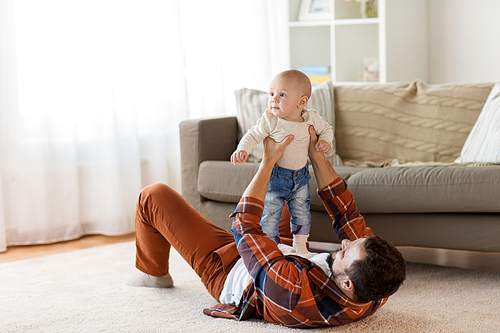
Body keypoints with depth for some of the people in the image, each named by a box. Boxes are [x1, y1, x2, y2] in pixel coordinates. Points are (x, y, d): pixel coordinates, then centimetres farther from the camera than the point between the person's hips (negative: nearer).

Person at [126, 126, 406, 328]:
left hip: (226, 268, -6)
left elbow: (244, 226, -36)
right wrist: (316, 155, -18)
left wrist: (268, 162, -27)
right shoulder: (378, 293, -32)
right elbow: (348, 216, -19)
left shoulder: (294, 295, -50)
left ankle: (153, 272, 31)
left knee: (154, 196, 3)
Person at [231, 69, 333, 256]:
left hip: (300, 175, 3)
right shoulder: (270, 120, -18)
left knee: (301, 213, 13)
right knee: (270, 214, -1)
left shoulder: (312, 119, -10)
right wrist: (242, 150, -26)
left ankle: (300, 248, 32)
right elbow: (253, 135, -9)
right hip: (274, 175, -3)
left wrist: (325, 142, -10)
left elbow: (326, 129, 9)